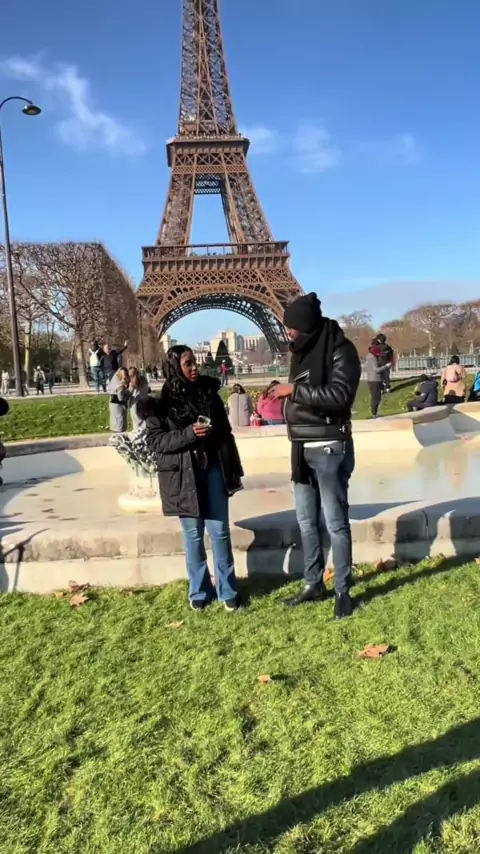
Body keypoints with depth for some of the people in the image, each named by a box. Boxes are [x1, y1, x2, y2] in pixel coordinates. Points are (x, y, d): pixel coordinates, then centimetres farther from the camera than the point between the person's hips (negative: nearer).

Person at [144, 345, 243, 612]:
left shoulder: (209, 393, 4)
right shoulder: (162, 403, -4)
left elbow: (225, 432, 10)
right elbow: (154, 441, -7)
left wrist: (234, 469, 10)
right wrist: (189, 433, -20)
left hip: (213, 469, 2)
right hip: (183, 475, -2)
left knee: (220, 531, 4)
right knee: (193, 534, 8)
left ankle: (227, 590, 17)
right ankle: (199, 590, 24)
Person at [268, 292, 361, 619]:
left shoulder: (341, 351, -12)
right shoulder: (303, 351, 10)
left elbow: (339, 395, -25)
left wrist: (294, 390, -21)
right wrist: (283, 394, 3)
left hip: (329, 448, -8)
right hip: (302, 447, 8)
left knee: (335, 523, 1)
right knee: (307, 521, 15)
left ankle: (343, 591, 14)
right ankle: (314, 584, 29)